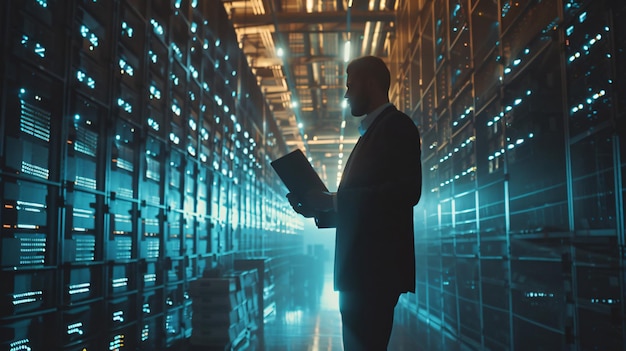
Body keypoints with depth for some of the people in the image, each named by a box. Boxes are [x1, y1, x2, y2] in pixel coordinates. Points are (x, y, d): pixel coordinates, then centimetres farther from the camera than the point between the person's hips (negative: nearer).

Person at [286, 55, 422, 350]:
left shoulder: (397, 125, -7)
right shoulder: (372, 132, 21)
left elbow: (407, 190, -21)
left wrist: (333, 200, -19)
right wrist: (321, 209, 7)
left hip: (376, 265, -9)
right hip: (361, 266, 10)